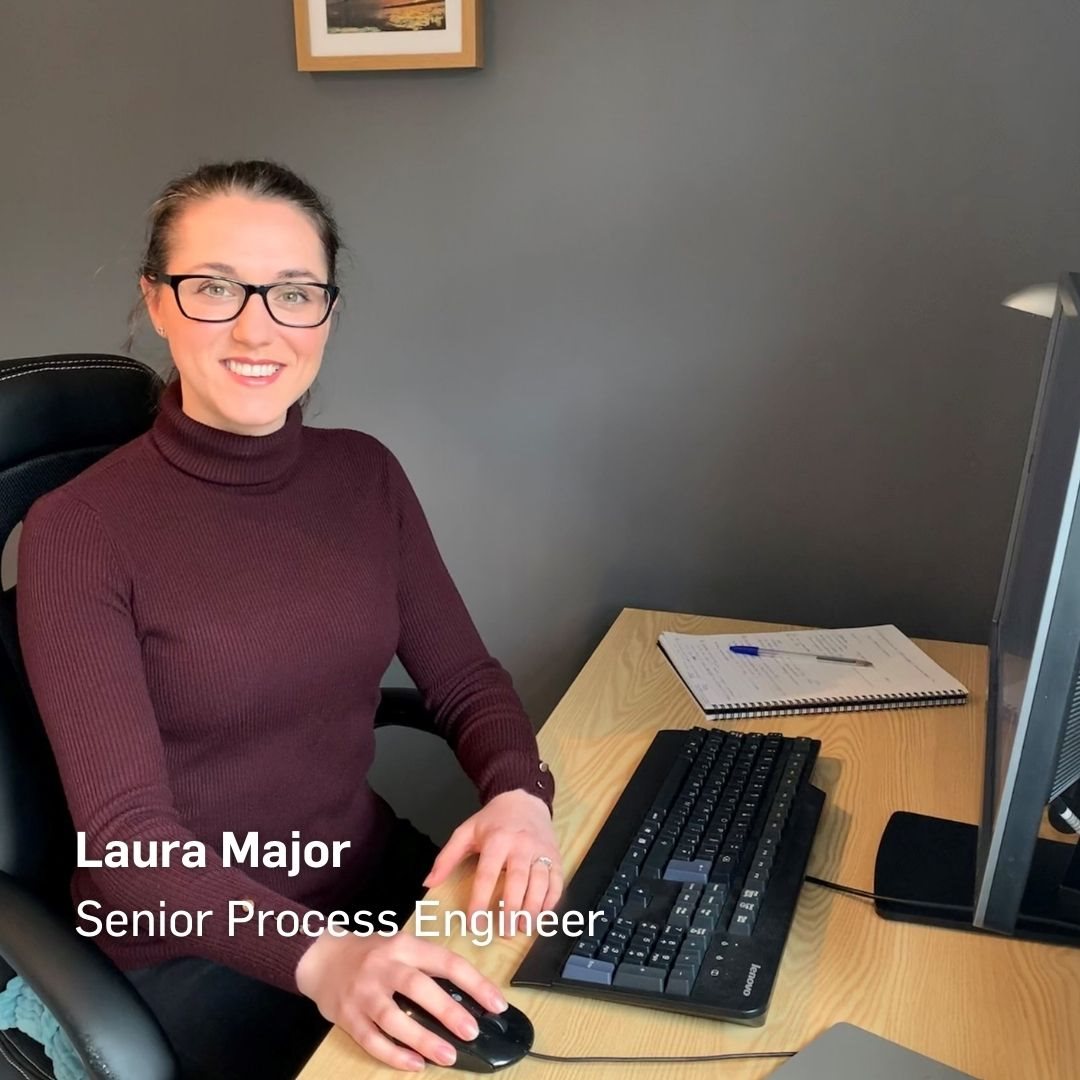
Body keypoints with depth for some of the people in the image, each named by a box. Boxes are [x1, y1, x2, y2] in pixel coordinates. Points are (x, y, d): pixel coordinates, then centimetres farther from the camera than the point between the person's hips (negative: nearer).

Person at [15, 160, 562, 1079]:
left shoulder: (364, 474, -1)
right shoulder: (80, 530, -15)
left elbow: (464, 679, 2)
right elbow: (127, 834, -18)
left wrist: (518, 793, -19)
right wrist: (317, 955, -33)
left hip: (375, 877, 5)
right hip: (191, 946, -4)